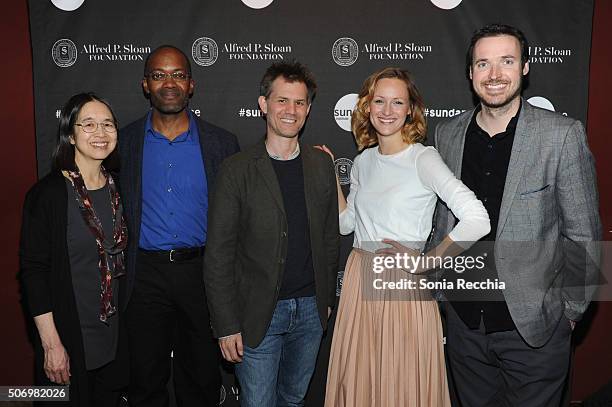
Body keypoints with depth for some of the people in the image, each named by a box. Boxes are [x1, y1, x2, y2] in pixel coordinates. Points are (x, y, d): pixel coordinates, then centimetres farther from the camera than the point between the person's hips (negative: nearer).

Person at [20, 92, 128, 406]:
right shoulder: (49, 193, -15)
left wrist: (125, 325, 9)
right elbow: (33, 271, -15)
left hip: (113, 334, 6)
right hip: (67, 336, -5)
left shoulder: (117, 187, 4)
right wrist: (51, 344, -16)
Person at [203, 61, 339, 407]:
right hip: (258, 313, -3)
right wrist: (226, 325, -10)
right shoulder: (238, 170, -9)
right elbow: (218, 255, -9)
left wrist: (327, 297, 11)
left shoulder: (321, 165, 4)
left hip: (310, 310, 4)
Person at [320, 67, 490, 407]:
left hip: (404, 285, -6)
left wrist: (426, 261, -16)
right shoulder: (364, 160, 6)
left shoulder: (422, 158, -14)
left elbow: (477, 220, -25)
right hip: (359, 280, 6)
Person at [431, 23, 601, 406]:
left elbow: (583, 235, -7)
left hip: (533, 326, -3)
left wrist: (570, 310, -3)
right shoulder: (447, 134, 2)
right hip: (464, 321, 4)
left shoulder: (563, 135, -11)